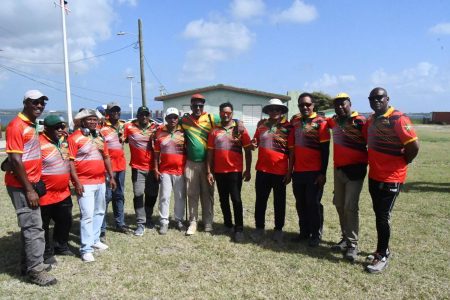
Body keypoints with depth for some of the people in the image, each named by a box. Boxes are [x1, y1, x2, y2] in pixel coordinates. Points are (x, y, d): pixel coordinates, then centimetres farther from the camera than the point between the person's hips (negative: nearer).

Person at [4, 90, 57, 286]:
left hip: (31, 183, 9)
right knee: (34, 227, -5)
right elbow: (16, 160, -19)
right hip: (21, 186, -9)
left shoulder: (32, 125, 12)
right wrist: (29, 190, -18)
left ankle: (28, 264, 27)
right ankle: (35, 270, 6)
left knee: (29, 226, 15)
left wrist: (34, 184, 12)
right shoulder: (17, 126, -15)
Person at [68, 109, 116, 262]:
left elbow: (106, 157, 17)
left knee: (99, 212, 15)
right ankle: (86, 249, 0)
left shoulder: (99, 137, 12)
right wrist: (77, 181, -17)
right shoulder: (75, 137, -8)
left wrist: (111, 177, 15)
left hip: (100, 181, 7)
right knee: (87, 215, -7)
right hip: (85, 183, -7)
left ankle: (95, 240, 30)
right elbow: (70, 161, -12)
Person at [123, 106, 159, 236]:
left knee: (152, 194, 13)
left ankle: (148, 218, 31)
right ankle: (140, 223, 5)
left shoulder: (155, 127, 3)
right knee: (138, 195, -3)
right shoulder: (129, 127, -2)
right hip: (137, 167, -2)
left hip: (153, 167, 2)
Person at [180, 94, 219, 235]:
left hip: (207, 163, -1)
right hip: (191, 163, 2)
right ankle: (193, 222, 17)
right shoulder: (184, 120, 2)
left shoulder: (211, 119, -6)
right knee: (192, 194, 7)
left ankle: (208, 222, 19)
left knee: (207, 194, 8)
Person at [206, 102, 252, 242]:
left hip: (235, 170, -3)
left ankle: (239, 229, 5)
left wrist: (247, 170, -4)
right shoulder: (214, 130, 5)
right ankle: (228, 225, 26)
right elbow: (210, 152, 6)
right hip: (219, 171, 3)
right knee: (223, 200, 12)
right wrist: (209, 171, 2)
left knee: (236, 199, -2)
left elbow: (248, 150, 0)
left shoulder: (240, 128, -1)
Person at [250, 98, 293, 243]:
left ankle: (278, 229, 23)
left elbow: (291, 151, -4)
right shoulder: (262, 124, 6)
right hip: (262, 169, 3)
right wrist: (254, 143, -6)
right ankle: (259, 228, 23)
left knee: (279, 202, 10)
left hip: (280, 171, -3)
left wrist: (290, 171, -7)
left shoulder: (288, 126, -4)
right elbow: (256, 142, 19)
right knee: (260, 200, 9)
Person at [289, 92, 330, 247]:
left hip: (314, 171, -5)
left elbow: (325, 150, -8)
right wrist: (290, 167, 15)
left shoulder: (320, 122, -7)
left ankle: (316, 235, 17)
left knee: (313, 203, 3)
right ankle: (304, 232, 27)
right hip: (298, 171, 5)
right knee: (300, 203, 13)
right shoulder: (294, 120, 9)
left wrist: (323, 173, -12)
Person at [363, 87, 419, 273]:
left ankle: (382, 257, 11)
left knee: (382, 216, -2)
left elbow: (413, 146, -20)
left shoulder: (398, 119, -16)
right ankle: (383, 250, 31)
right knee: (378, 214, 16)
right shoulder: (371, 120, 9)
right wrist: (374, 162, 10)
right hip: (374, 176, 8)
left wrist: (401, 163, -6)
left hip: (391, 178, -8)